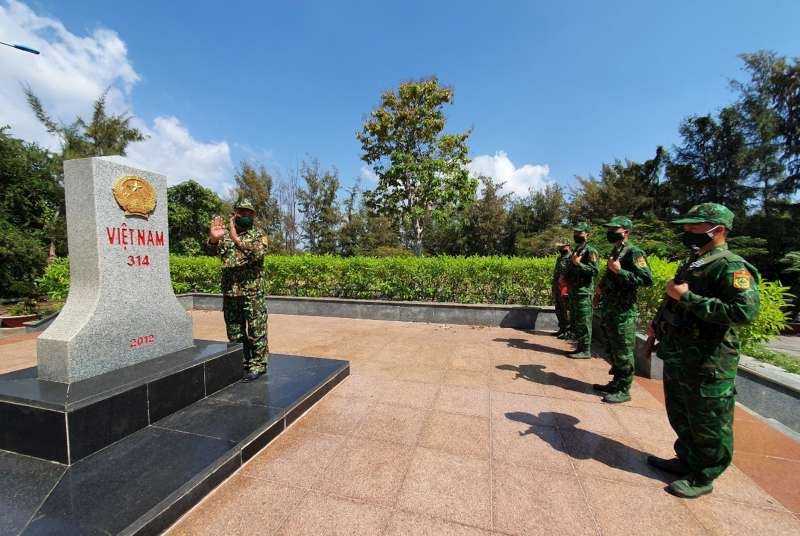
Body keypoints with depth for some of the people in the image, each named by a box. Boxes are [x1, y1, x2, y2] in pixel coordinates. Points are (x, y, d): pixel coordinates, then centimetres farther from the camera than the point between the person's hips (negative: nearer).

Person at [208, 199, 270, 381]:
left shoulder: (259, 235, -1)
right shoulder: (225, 234, 11)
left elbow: (257, 253, -21)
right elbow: (215, 246, -9)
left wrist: (236, 238, -32)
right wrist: (214, 238, -32)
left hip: (253, 292, -4)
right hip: (230, 292, 4)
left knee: (256, 331, 2)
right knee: (234, 333, 14)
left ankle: (258, 365, 14)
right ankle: (241, 363, 29)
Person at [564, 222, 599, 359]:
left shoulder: (590, 251, -9)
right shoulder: (576, 250, 18)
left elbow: (595, 270, -18)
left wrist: (578, 263, -23)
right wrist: (565, 279, 10)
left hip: (584, 292, -9)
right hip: (574, 291, 9)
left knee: (583, 322, -4)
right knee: (574, 322, 14)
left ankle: (585, 350, 3)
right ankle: (579, 347, 24)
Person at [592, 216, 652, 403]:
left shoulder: (634, 252, -11)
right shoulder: (614, 252, 15)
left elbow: (647, 280, -20)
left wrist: (619, 270, -23)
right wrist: (601, 288, 13)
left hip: (623, 313, -9)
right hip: (608, 311, 9)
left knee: (622, 353, 1)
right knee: (611, 351, 17)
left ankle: (623, 390, 12)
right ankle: (616, 383, 31)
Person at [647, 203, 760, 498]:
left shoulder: (732, 266, -15)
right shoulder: (691, 263, 12)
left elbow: (744, 311, -28)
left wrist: (686, 296, -25)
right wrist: (659, 323, 12)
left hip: (707, 363, -9)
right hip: (676, 357, 9)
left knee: (708, 425, 10)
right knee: (680, 417, 22)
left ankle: (703, 477, 26)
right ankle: (687, 460, 40)